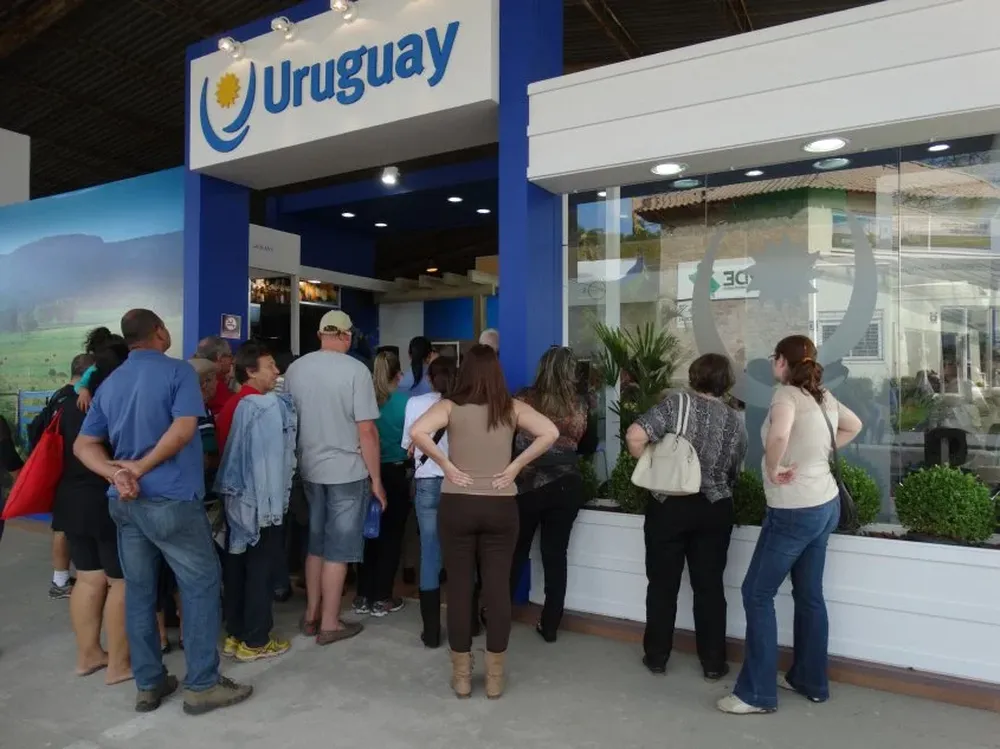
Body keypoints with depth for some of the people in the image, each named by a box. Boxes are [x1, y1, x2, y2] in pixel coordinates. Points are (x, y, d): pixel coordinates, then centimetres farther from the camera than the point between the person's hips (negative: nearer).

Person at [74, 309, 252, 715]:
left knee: (138, 591, 13)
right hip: (172, 499, -7)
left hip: (124, 501, 7)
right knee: (201, 586, 3)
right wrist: (140, 468, -13)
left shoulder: (109, 383, 13)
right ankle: (202, 685, 8)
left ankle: (148, 684, 22)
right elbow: (183, 428, -20)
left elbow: (83, 445, 9)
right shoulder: (178, 371, -7)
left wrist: (116, 474, -7)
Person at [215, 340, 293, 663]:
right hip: (260, 497, -8)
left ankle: (235, 634, 23)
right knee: (260, 568, 1)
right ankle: (255, 641, 10)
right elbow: (274, 458, -18)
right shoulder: (271, 406, -15)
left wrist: (232, 484, 16)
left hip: (233, 495, 8)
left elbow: (225, 451, 11)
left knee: (235, 564, 13)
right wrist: (277, 500, -15)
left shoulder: (230, 406, 9)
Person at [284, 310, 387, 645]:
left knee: (315, 544, 18)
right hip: (347, 472, -5)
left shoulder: (295, 368, 3)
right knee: (338, 550, 5)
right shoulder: (355, 370, -14)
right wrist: (376, 479, -7)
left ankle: (311, 615, 29)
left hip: (309, 469, 6)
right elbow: (367, 430, -15)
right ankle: (329, 623, 15)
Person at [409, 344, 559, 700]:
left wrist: (445, 464, -10)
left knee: (459, 587, 9)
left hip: (457, 506, -1)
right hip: (500, 507, 1)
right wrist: (515, 465, -5)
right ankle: (495, 677, 19)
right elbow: (550, 432, -10)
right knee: (498, 589, 9)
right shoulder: (512, 408, 0)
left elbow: (417, 432, -21)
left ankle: (462, 675, 21)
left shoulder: (450, 406, -5)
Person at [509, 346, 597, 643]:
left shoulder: (524, 399, -9)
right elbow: (590, 446, 10)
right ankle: (549, 626, 17)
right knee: (555, 555, 10)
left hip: (527, 485, -1)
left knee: (515, 552, 14)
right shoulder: (580, 407, -3)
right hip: (566, 487, 1)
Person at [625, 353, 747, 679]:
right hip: (714, 510, 3)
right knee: (709, 586, 12)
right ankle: (713, 663, 21)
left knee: (663, 584, 9)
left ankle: (656, 657, 20)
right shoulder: (736, 421, 4)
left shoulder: (677, 403, -9)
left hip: (669, 505, -2)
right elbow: (735, 472, 11)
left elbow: (635, 436, -20)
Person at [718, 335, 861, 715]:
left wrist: (773, 469, -21)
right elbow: (854, 426, 26)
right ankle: (811, 681, 30)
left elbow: (778, 434, -38)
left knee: (757, 594, 1)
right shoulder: (823, 396, 8)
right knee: (809, 595, 18)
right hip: (825, 505, 9)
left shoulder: (787, 394, -17)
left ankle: (758, 693, 8)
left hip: (795, 511, -9)